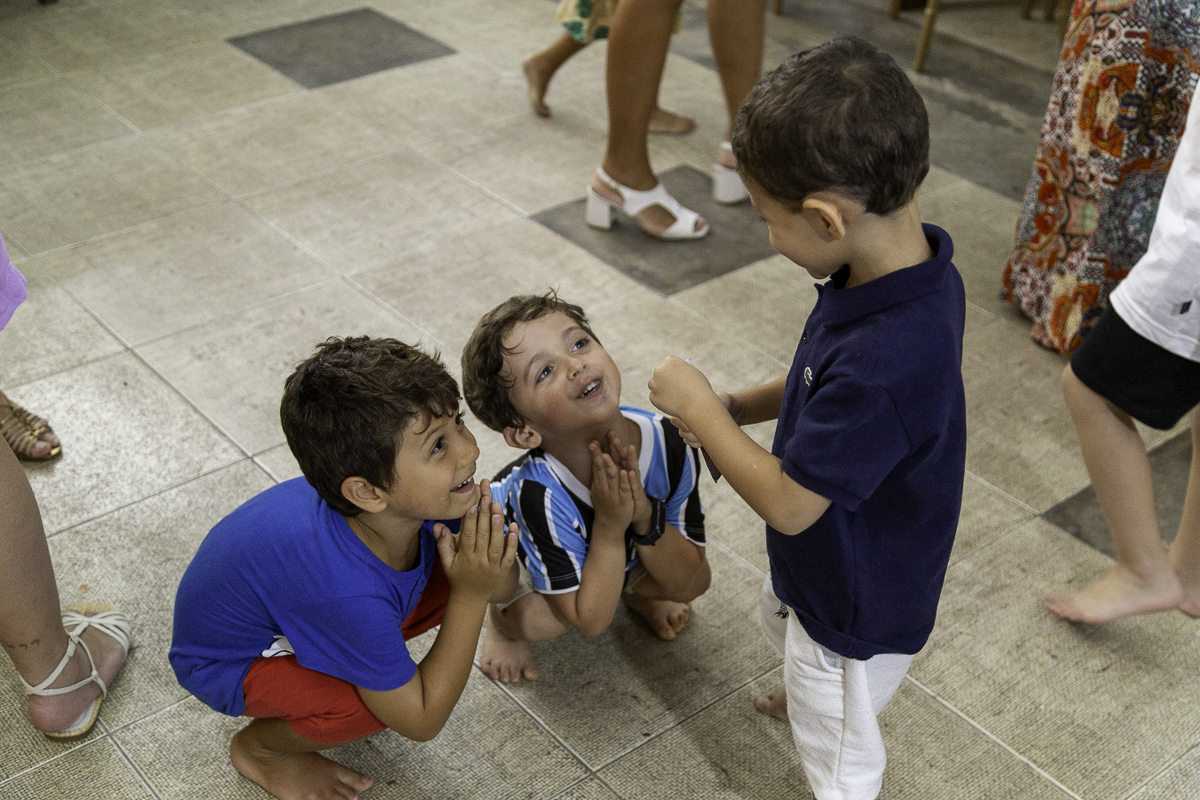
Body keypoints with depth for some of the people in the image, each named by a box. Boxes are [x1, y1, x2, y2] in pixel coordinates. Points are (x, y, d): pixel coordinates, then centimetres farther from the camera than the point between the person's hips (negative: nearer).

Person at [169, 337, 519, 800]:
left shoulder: (414, 501, -25)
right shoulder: (348, 594, -42)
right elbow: (421, 723, -26)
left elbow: (504, 584, -8)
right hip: (230, 661, -6)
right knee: (385, 701, -30)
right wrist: (471, 595, -33)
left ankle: (331, 657, 12)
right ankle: (258, 748, 1)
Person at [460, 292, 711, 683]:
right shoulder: (539, 494, -43)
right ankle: (502, 621, 6)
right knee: (541, 620, -31)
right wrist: (610, 527, -43)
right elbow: (590, 621, -33)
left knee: (698, 582, -12)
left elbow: (685, 578, -23)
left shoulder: (667, 441, -32)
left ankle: (634, 592, 23)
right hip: (514, 553, -4)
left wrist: (645, 517, -40)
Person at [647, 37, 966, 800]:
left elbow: (787, 501, -32)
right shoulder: (913, 270, -15)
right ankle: (811, 689, 71)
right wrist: (735, 407, -5)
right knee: (783, 618, 40)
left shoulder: (888, 363, -45)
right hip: (830, 560, 9)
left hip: (859, 601, -9)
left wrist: (698, 407, -21)